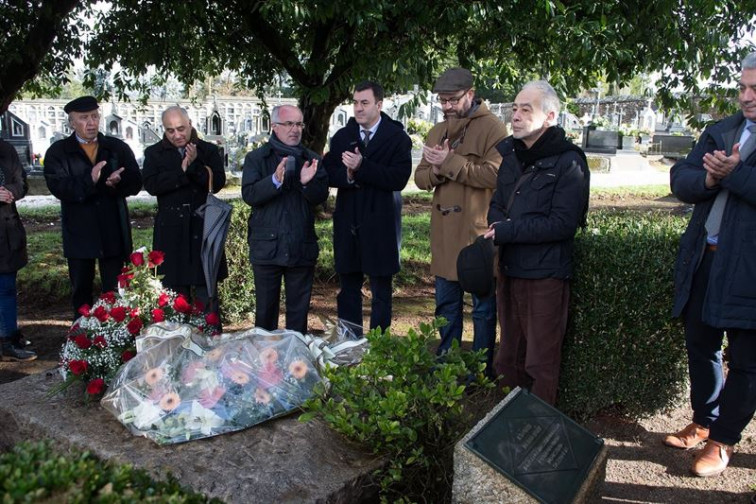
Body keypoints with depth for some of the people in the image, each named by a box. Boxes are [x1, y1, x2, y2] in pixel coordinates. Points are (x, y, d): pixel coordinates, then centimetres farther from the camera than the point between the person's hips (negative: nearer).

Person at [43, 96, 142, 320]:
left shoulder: (118, 148, 6)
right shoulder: (58, 152, 2)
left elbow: (136, 183, -2)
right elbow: (57, 186, -14)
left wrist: (118, 182, -25)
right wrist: (88, 180, -31)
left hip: (113, 232, 0)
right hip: (79, 233, 0)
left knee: (114, 291, 5)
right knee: (81, 291, 13)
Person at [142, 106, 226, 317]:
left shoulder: (208, 151, 6)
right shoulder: (154, 153, 7)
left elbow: (218, 183, -4)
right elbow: (151, 185, -7)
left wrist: (195, 165, -17)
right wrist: (182, 170, -15)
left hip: (203, 227, 0)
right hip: (170, 230, 1)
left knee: (206, 292, 2)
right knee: (174, 291, 5)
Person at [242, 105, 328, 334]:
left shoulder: (312, 160, 8)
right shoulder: (256, 158, 2)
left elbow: (321, 197, -1)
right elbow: (249, 194, -11)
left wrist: (308, 183, -22)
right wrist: (275, 180, -26)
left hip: (302, 246, 2)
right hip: (267, 246, -2)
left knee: (299, 309, 10)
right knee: (266, 308, 9)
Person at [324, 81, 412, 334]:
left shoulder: (397, 137, -3)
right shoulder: (342, 136, 11)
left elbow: (399, 178, -14)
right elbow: (328, 173, 3)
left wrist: (361, 167, -20)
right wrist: (347, 175, -17)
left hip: (379, 225, -4)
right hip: (347, 224, 4)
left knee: (381, 292, 6)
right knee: (348, 289, 12)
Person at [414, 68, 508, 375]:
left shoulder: (492, 128, -9)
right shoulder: (437, 132, 15)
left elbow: (495, 175, -21)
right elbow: (421, 178, 12)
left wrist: (450, 163, -19)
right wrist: (435, 171, -10)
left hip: (478, 231, -7)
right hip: (444, 231, 7)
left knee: (483, 306, 5)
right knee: (446, 303, 17)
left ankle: (481, 369, 18)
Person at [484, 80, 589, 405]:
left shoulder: (568, 162, -12)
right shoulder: (508, 151, 10)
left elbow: (562, 223, -17)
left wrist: (507, 231, -17)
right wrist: (498, 222, -7)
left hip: (545, 273, -7)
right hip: (509, 267, 7)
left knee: (541, 362, 3)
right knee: (509, 356, 18)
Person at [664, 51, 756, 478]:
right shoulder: (720, 132, 12)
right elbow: (680, 179, 1)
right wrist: (708, 178, -17)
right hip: (704, 259, 6)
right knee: (701, 345, 17)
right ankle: (703, 422, 36)